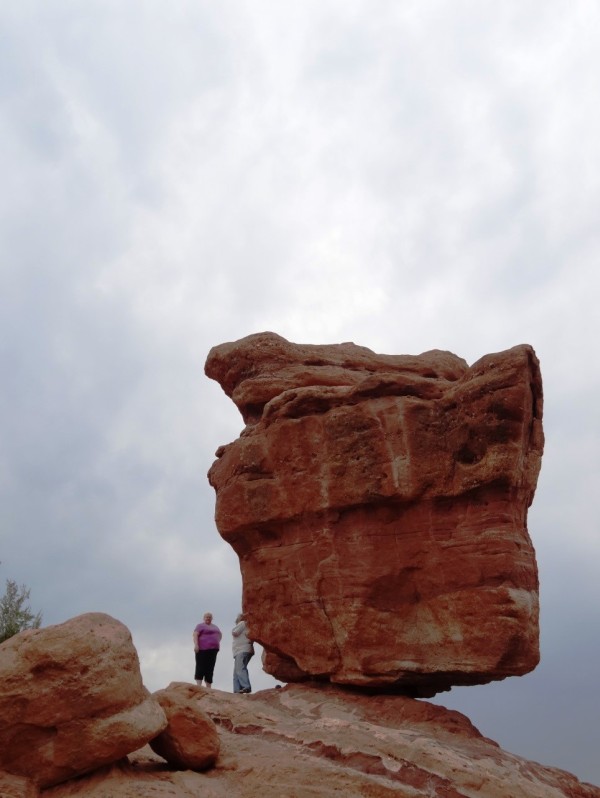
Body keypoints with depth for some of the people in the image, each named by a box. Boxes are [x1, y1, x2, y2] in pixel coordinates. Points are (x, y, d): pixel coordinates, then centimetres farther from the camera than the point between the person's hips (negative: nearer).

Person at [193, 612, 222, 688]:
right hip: (202, 649, -6)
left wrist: (217, 642, 13)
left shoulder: (215, 627, 24)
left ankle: (208, 687, 5)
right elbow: (195, 634, -9)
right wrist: (196, 645, -23)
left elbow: (220, 635, 32)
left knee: (210, 669, 4)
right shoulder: (200, 626, 3)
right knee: (200, 667, -11)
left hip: (213, 650, 6)